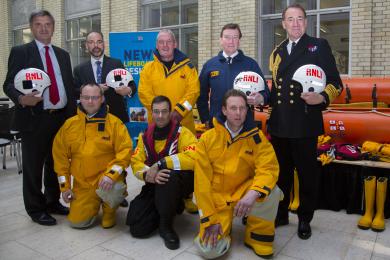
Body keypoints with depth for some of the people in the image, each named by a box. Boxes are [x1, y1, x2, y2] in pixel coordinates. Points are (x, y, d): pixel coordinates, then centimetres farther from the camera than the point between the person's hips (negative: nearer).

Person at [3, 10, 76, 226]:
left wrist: (74, 115, 11)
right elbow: (9, 84, -5)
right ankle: (36, 209, 19)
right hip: (34, 118, -4)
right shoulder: (20, 52, 1)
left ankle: (53, 202, 30)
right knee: (33, 167, 5)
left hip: (62, 117, 5)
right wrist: (21, 99, -26)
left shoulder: (62, 54, 15)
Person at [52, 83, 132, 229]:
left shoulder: (114, 123, -7)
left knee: (113, 189, -35)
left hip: (106, 179, -3)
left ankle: (109, 212, 1)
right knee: (77, 222, -3)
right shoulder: (69, 124, 3)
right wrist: (65, 186, 5)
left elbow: (125, 150, -12)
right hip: (82, 184, 3)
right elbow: (60, 156, 7)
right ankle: (95, 204, 31)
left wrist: (112, 174, -26)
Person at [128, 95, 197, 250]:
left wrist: (159, 164, -28)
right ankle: (165, 210, 20)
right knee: (137, 228, -9)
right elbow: (136, 163, -3)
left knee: (169, 175, -39)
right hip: (154, 186, 4)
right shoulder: (145, 136, 3)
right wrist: (148, 175, -27)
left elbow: (194, 157, -30)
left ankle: (166, 225, -16)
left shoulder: (181, 132, -14)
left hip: (180, 183, -4)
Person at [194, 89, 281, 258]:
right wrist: (209, 218, -12)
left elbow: (268, 168, -17)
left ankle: (258, 238, -2)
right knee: (210, 249, -17)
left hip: (243, 192, 2)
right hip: (217, 198, -1)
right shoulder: (207, 138, -11)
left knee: (271, 192, -28)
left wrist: (253, 193, -38)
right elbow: (202, 181, -10)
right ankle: (223, 227, 19)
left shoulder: (256, 137, -7)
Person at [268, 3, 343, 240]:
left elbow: (335, 82, -3)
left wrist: (322, 98, -22)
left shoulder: (319, 46, 2)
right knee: (280, 172, 13)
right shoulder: (277, 52, 16)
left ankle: (305, 220, 23)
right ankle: (280, 214, 29)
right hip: (279, 124, 4)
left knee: (307, 173, 6)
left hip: (305, 124, -4)